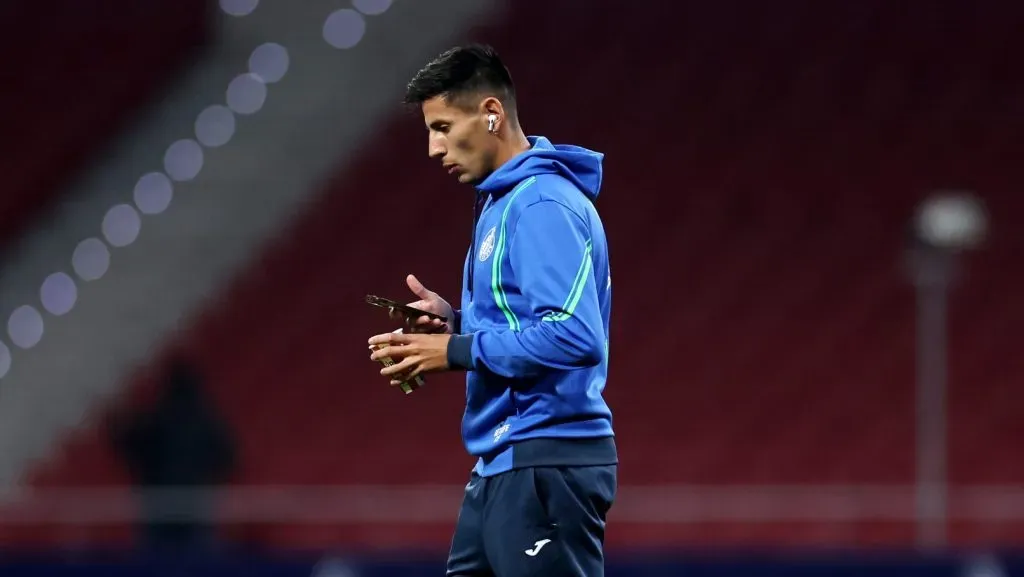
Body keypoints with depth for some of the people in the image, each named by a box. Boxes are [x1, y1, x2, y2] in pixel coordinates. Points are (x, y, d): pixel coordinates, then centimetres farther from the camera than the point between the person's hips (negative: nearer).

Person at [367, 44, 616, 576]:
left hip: (547, 464, -10)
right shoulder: (501, 202, 17)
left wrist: (457, 351, -19)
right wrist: (456, 322, 7)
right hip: (502, 464, 10)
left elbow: (574, 336, -26)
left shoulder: (544, 206, -16)